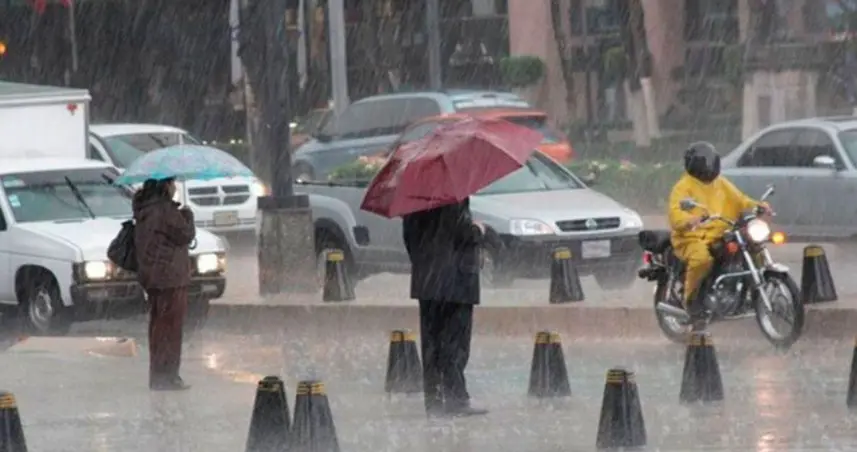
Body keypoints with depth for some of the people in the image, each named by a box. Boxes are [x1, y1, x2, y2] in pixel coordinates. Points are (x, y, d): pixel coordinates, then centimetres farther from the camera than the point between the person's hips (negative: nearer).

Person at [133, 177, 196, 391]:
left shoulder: (144, 209, 11)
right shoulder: (165, 210, -18)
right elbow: (185, 235, -14)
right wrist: (187, 215, 2)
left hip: (152, 277, 9)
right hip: (169, 278, -9)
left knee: (159, 325, 14)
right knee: (169, 326, -5)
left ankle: (157, 376, 19)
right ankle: (165, 376, -4)